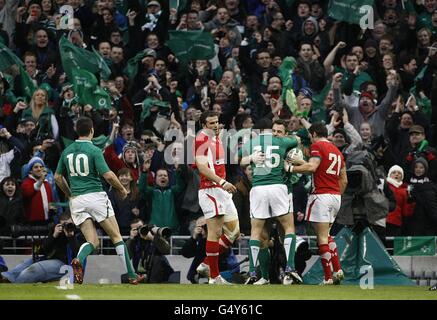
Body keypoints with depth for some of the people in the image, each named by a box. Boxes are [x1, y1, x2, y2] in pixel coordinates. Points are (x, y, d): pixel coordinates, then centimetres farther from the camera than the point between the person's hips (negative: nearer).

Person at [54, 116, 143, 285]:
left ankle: (79, 260, -26)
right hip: (96, 196, -5)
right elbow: (108, 176, -14)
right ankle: (131, 275, 8)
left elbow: (58, 177, 15)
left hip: (76, 200, 5)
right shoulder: (94, 150, -8)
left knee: (93, 241, 6)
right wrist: (122, 189, 3)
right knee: (116, 237, 7)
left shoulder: (67, 151, 8)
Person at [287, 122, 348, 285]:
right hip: (336, 196, 8)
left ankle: (328, 278, -10)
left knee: (322, 238, -7)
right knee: (326, 235, 21)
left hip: (321, 195, -8)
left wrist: (290, 168, -13)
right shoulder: (336, 151, 20)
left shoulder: (317, 146, -4)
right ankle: (338, 271, 13)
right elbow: (344, 180, 21)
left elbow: (312, 167, -21)